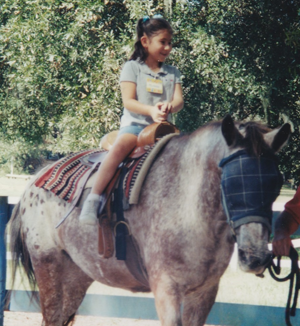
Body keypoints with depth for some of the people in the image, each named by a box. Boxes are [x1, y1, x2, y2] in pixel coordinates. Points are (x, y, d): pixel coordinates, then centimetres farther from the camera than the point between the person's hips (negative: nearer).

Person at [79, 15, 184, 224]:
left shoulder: (172, 73, 17)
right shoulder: (133, 67, 6)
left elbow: (179, 100, 4)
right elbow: (128, 101, -5)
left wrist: (169, 107, -22)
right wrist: (151, 110, -23)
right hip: (135, 123, -4)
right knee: (121, 146, -34)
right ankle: (94, 199, -34)